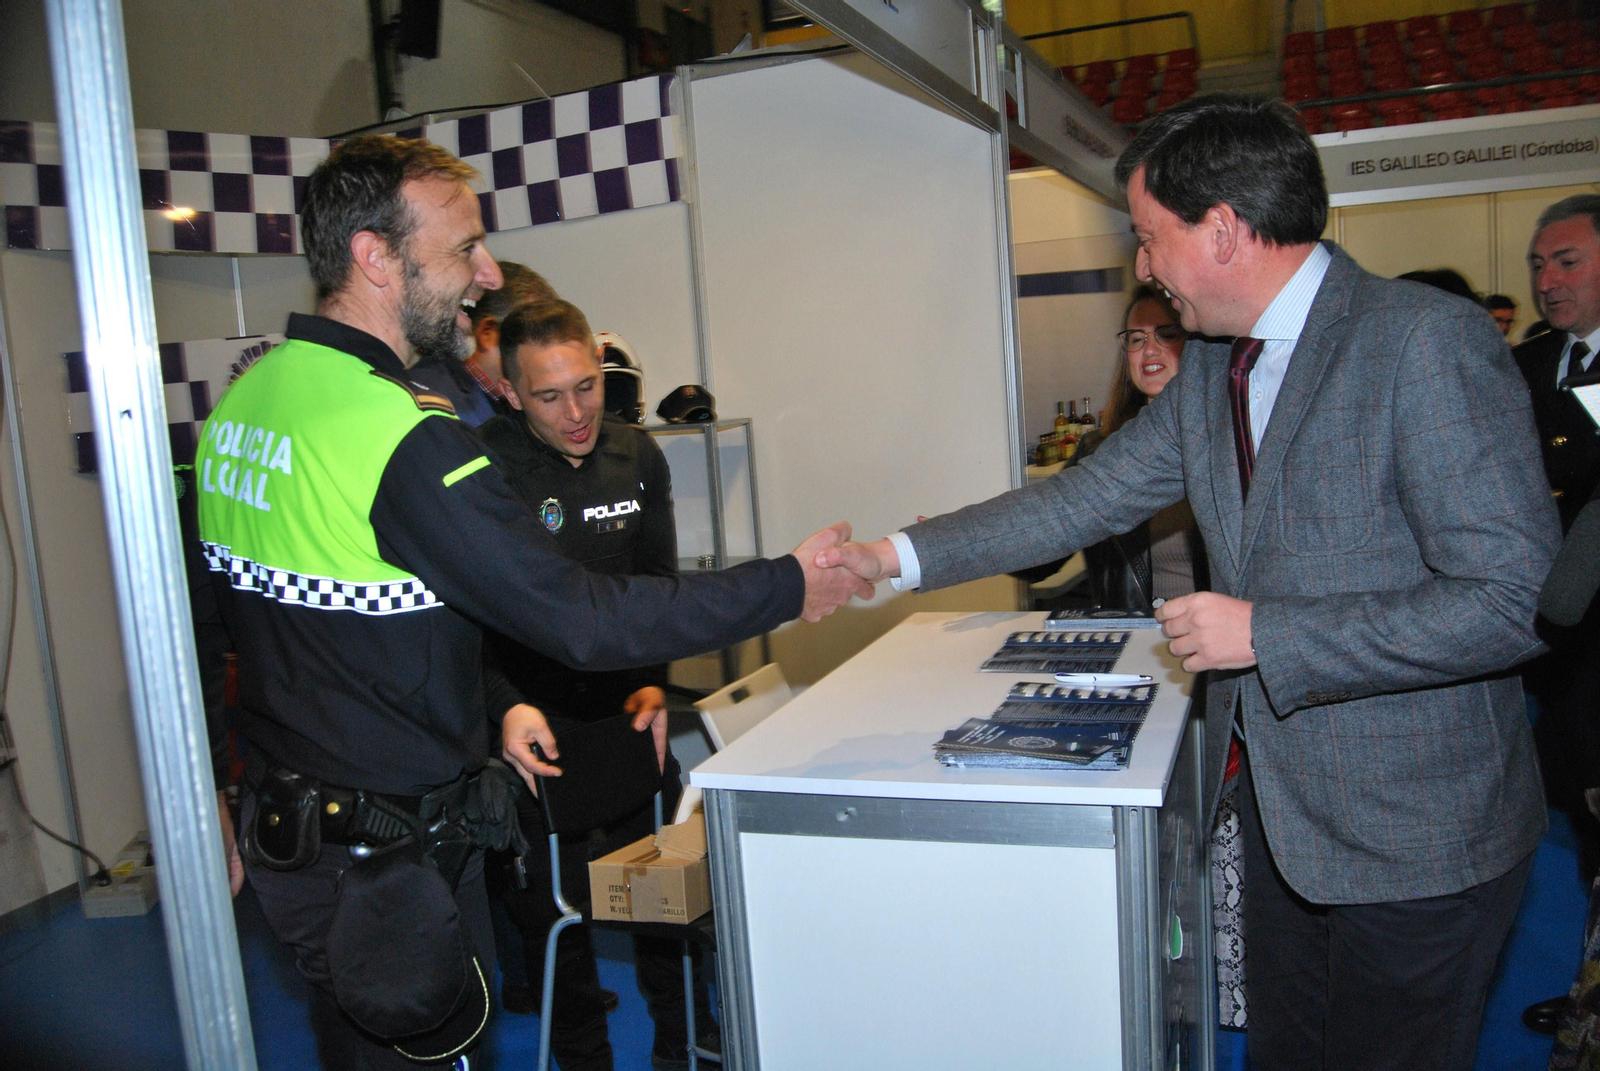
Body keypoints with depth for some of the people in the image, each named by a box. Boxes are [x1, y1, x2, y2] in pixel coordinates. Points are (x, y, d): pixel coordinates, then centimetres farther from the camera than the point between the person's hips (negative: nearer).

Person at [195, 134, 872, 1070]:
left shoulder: (241, 404, 3)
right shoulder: (406, 438, -26)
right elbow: (582, 620, -27)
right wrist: (786, 588, -18)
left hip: (284, 825, 9)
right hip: (390, 863, -9)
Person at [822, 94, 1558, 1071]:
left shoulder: (1429, 341, -21)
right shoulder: (1213, 368, 4)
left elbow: (1512, 597, -24)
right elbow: (1086, 498, 6)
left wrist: (1264, 634, -23)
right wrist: (899, 558, 3)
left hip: (1414, 834, -7)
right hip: (1281, 808, 7)